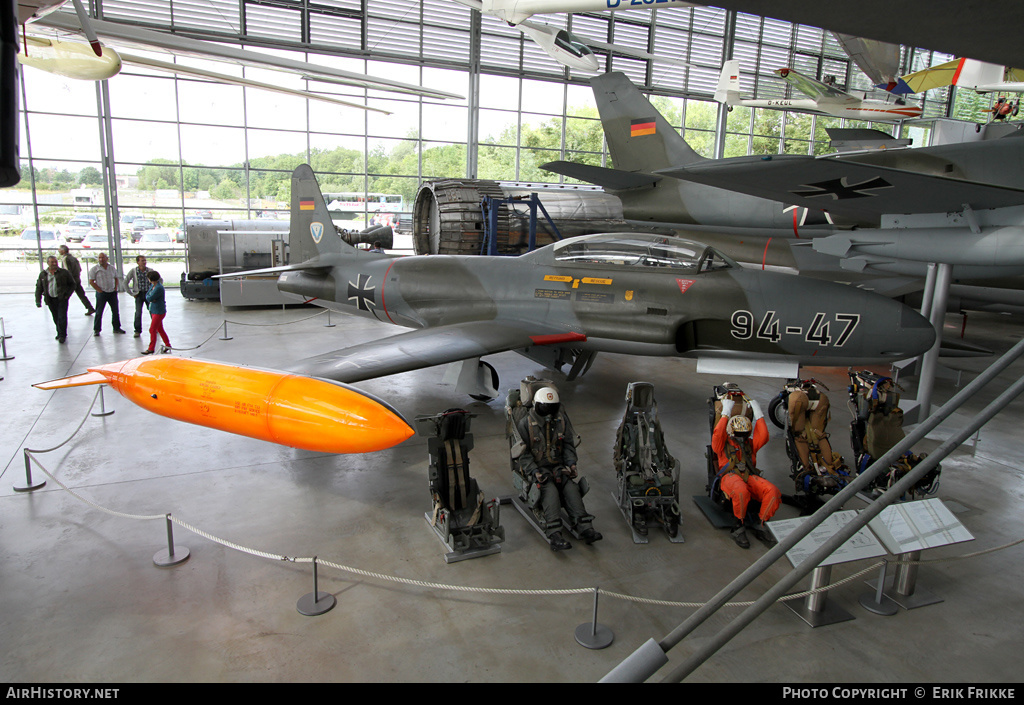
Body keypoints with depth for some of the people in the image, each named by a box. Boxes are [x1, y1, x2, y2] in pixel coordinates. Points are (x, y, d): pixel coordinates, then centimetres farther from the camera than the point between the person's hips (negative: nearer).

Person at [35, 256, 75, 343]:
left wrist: (68, 295, -5)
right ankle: (60, 333, 23)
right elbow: (39, 288, 11)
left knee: (62, 317, -8)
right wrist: (38, 301, 3)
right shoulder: (43, 274, 8)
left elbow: (72, 284, 7)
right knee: (56, 319, 9)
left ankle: (62, 335, -1)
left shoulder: (64, 272, 0)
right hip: (51, 300, 3)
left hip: (62, 299, -3)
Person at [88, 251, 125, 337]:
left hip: (112, 293, 4)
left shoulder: (112, 268, 9)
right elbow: (91, 281, -6)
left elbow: (116, 278, 19)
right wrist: (99, 290, -11)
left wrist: (115, 288, 5)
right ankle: (96, 330, 8)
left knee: (115, 311, 8)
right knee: (99, 312, -1)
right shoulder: (94, 269, -4)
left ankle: (116, 328, 19)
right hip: (101, 293, -4)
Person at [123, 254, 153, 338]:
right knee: (138, 313, -8)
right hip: (139, 294, -1)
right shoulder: (133, 271, -3)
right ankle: (138, 331, 0)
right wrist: (132, 293, -1)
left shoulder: (150, 271, -1)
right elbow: (125, 282, 2)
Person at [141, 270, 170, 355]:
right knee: (160, 329, 16)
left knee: (152, 330, -6)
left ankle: (151, 349, 1)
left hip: (159, 311, -10)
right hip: (153, 310, 10)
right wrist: (150, 298, -12)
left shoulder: (158, 288, -22)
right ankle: (168, 345, 26)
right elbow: (147, 295, 8)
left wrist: (149, 297, -2)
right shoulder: (152, 285, 7)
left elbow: (149, 298, -23)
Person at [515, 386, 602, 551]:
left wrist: (571, 463, -4)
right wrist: (534, 471, -19)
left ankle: (584, 528, -31)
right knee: (550, 490, -30)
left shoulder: (562, 419, 6)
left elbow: (569, 445, 13)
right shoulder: (525, 423, -6)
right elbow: (524, 453, -6)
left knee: (571, 486, -24)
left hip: (558, 465, 4)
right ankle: (554, 535, -39)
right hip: (536, 467, -4)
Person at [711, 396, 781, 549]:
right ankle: (738, 528, -22)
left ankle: (761, 526, -15)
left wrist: (758, 414, 18)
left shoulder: (750, 443, 32)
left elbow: (763, 436, 14)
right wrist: (726, 413, 6)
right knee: (741, 492, -41)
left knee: (773, 492, -28)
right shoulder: (723, 444, 21)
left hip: (750, 477, 4)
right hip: (730, 476, -4)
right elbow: (717, 433, -1)